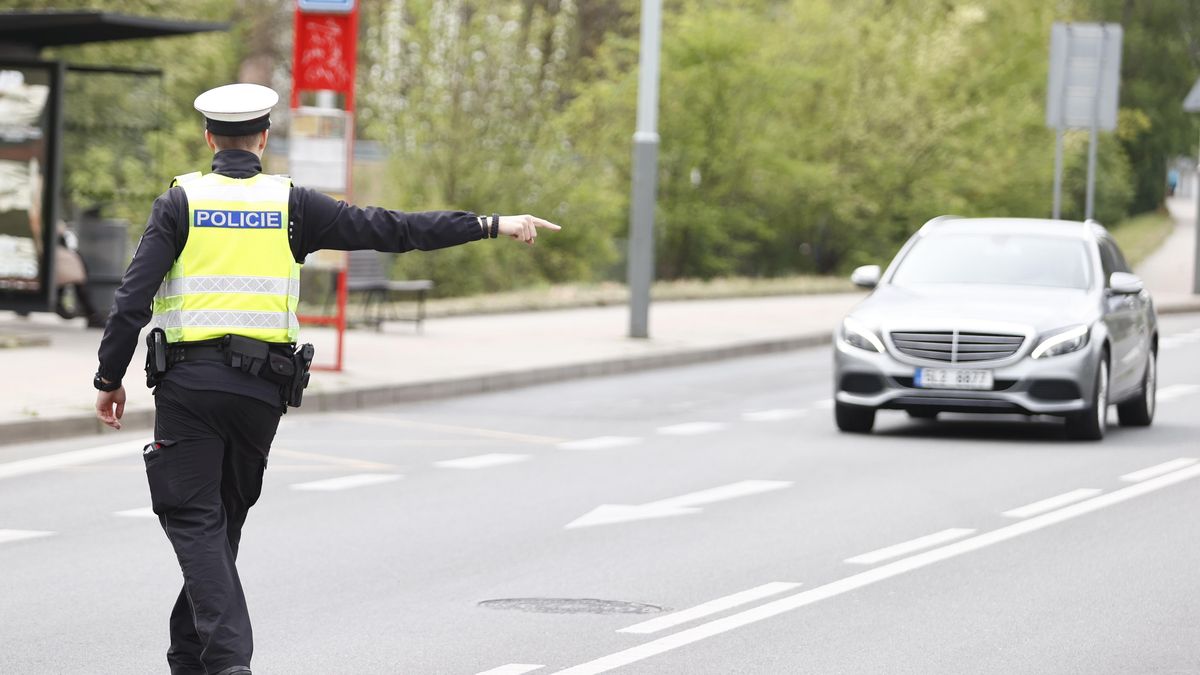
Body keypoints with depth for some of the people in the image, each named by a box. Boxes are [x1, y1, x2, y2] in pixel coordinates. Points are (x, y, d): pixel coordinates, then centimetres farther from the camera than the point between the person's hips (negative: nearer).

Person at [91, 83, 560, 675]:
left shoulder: (182, 201, -1)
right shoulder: (291, 204, 3)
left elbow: (133, 297, -8)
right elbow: (388, 229, 0)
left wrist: (110, 378, 0)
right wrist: (490, 225, 3)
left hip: (189, 381, -3)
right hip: (262, 387, 3)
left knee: (196, 521, -3)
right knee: (226, 519, 17)